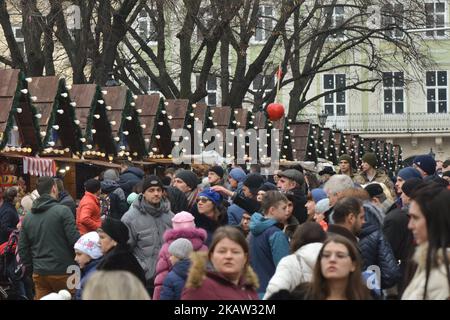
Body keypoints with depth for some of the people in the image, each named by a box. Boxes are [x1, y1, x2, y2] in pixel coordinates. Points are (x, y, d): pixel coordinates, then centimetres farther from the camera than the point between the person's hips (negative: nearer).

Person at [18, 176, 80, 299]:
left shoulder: (27, 218, 7)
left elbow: (22, 249, 9)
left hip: (39, 274, 5)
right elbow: (74, 240, -14)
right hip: (62, 272, -5)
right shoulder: (63, 211, -10)